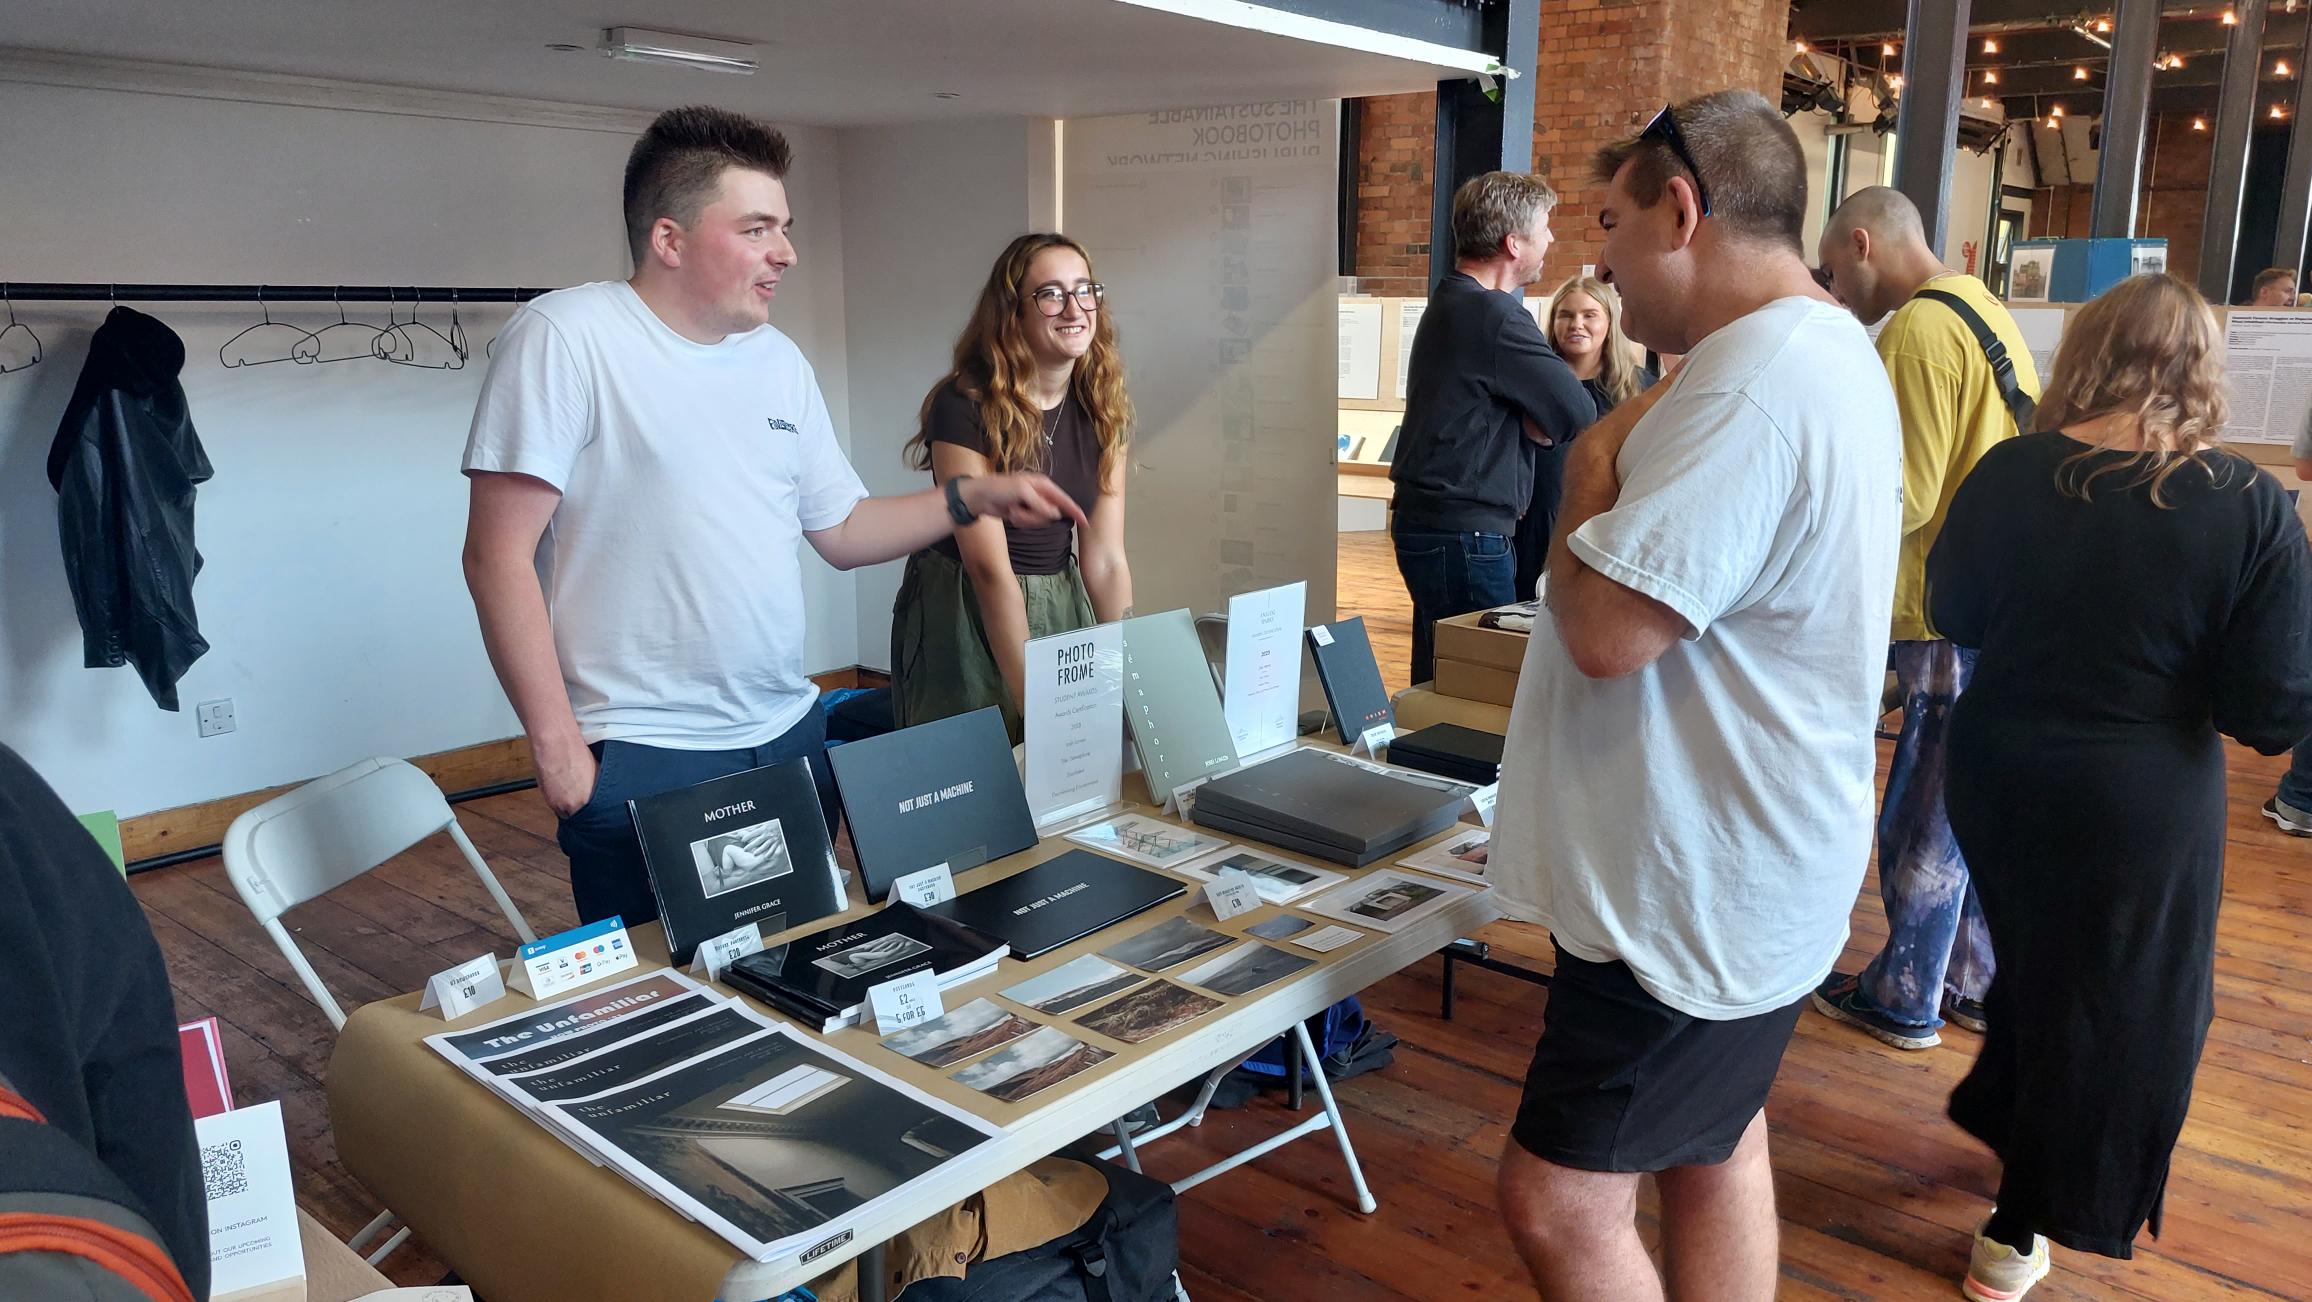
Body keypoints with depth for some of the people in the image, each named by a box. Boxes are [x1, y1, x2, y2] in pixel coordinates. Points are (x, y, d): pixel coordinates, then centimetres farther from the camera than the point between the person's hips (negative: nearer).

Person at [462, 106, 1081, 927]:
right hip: (642, 762, -6)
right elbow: (498, 556, -13)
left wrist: (973, 499, 4)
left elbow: (841, 532, 16)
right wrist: (556, 744, -14)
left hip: (790, 735, 7)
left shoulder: (779, 359, 10)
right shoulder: (566, 338, -11)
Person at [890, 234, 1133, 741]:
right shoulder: (964, 406, -19)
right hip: (967, 617, -5)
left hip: (1062, 605, 5)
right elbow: (991, 569, -24)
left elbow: (1105, 559, -3)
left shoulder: (1101, 411, -2)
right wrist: (1034, 702, -27)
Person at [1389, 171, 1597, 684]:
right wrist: (1540, 420, 4)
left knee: (1438, 680, 16)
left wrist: (1533, 420, -4)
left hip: (1427, 520, 10)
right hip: (1463, 531, -10)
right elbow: (1579, 416, -15)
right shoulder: (1495, 317, -17)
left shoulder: (1451, 300, 15)